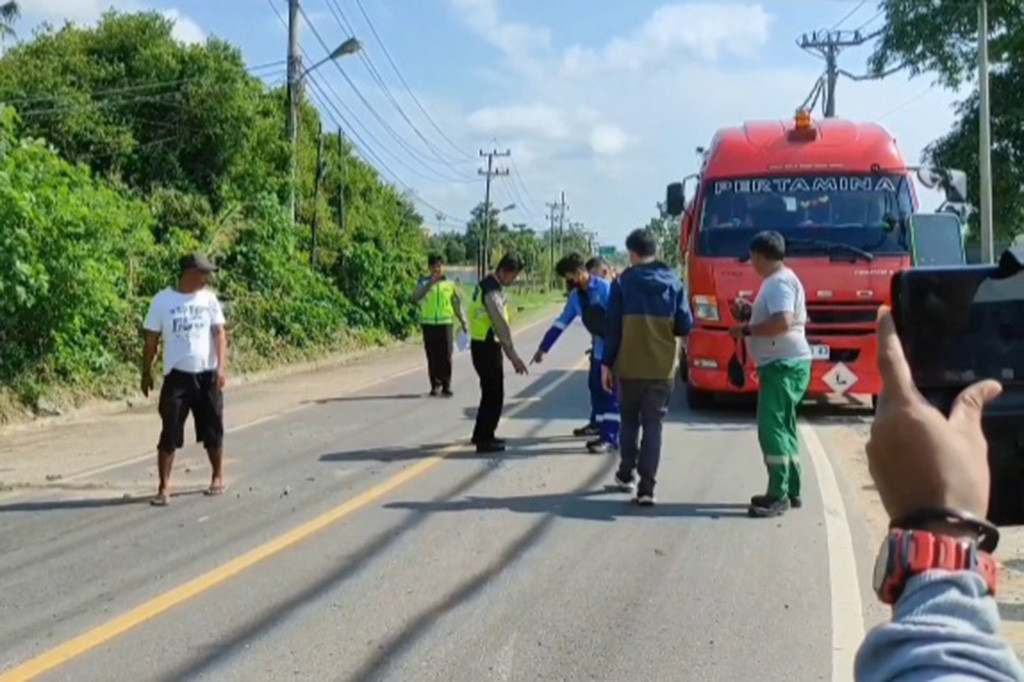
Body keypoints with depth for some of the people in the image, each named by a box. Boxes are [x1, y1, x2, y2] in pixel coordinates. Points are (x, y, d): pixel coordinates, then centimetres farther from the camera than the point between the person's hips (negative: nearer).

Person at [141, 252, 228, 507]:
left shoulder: (209, 299, 3)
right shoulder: (162, 300, -4)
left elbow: (219, 333, -1)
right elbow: (152, 339, 2)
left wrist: (221, 366, -14)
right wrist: (146, 373, 2)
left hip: (207, 375, 2)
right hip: (177, 376, -2)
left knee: (213, 430, 11)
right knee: (170, 433, -3)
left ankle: (218, 478, 28)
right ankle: (164, 487, 3)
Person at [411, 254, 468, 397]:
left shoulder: (450, 284, 7)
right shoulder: (423, 282, 4)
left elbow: (457, 304, 14)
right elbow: (415, 297, -14)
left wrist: (463, 322, 8)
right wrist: (429, 284, -25)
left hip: (445, 323, 0)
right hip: (428, 324, 0)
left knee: (446, 356, -4)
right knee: (432, 356, 3)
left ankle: (446, 385, 4)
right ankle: (435, 384, 14)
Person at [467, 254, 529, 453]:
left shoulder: (488, 285, 12)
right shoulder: (492, 291, -20)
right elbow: (501, 324, -25)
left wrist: (509, 352, 17)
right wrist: (513, 355, -26)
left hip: (484, 345, 10)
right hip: (486, 347, -10)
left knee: (490, 392, 19)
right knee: (494, 394, -3)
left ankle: (481, 435, 30)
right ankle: (484, 440, 2)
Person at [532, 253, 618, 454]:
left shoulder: (604, 288, -17)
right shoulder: (576, 295, 7)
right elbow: (562, 322, 12)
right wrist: (543, 348, 12)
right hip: (598, 348, 8)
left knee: (609, 392, -8)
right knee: (596, 388, 12)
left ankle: (610, 438, -6)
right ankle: (601, 427, 23)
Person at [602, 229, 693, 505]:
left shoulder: (623, 283, -4)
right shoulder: (673, 283, 1)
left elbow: (612, 327, -5)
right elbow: (685, 326, 0)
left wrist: (606, 363, 2)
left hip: (629, 366, -1)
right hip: (663, 368, 1)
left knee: (629, 421, 19)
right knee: (653, 425, 4)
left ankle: (626, 474, 28)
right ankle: (647, 487, -2)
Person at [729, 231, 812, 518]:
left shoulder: (779, 282, -15)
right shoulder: (776, 281, 18)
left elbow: (783, 322, -28)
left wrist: (746, 329, -19)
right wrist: (750, 311, 13)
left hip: (785, 364, -11)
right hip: (781, 364, 11)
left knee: (771, 427, -12)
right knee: (782, 426, 16)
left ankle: (779, 495, -11)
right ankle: (790, 490, 23)